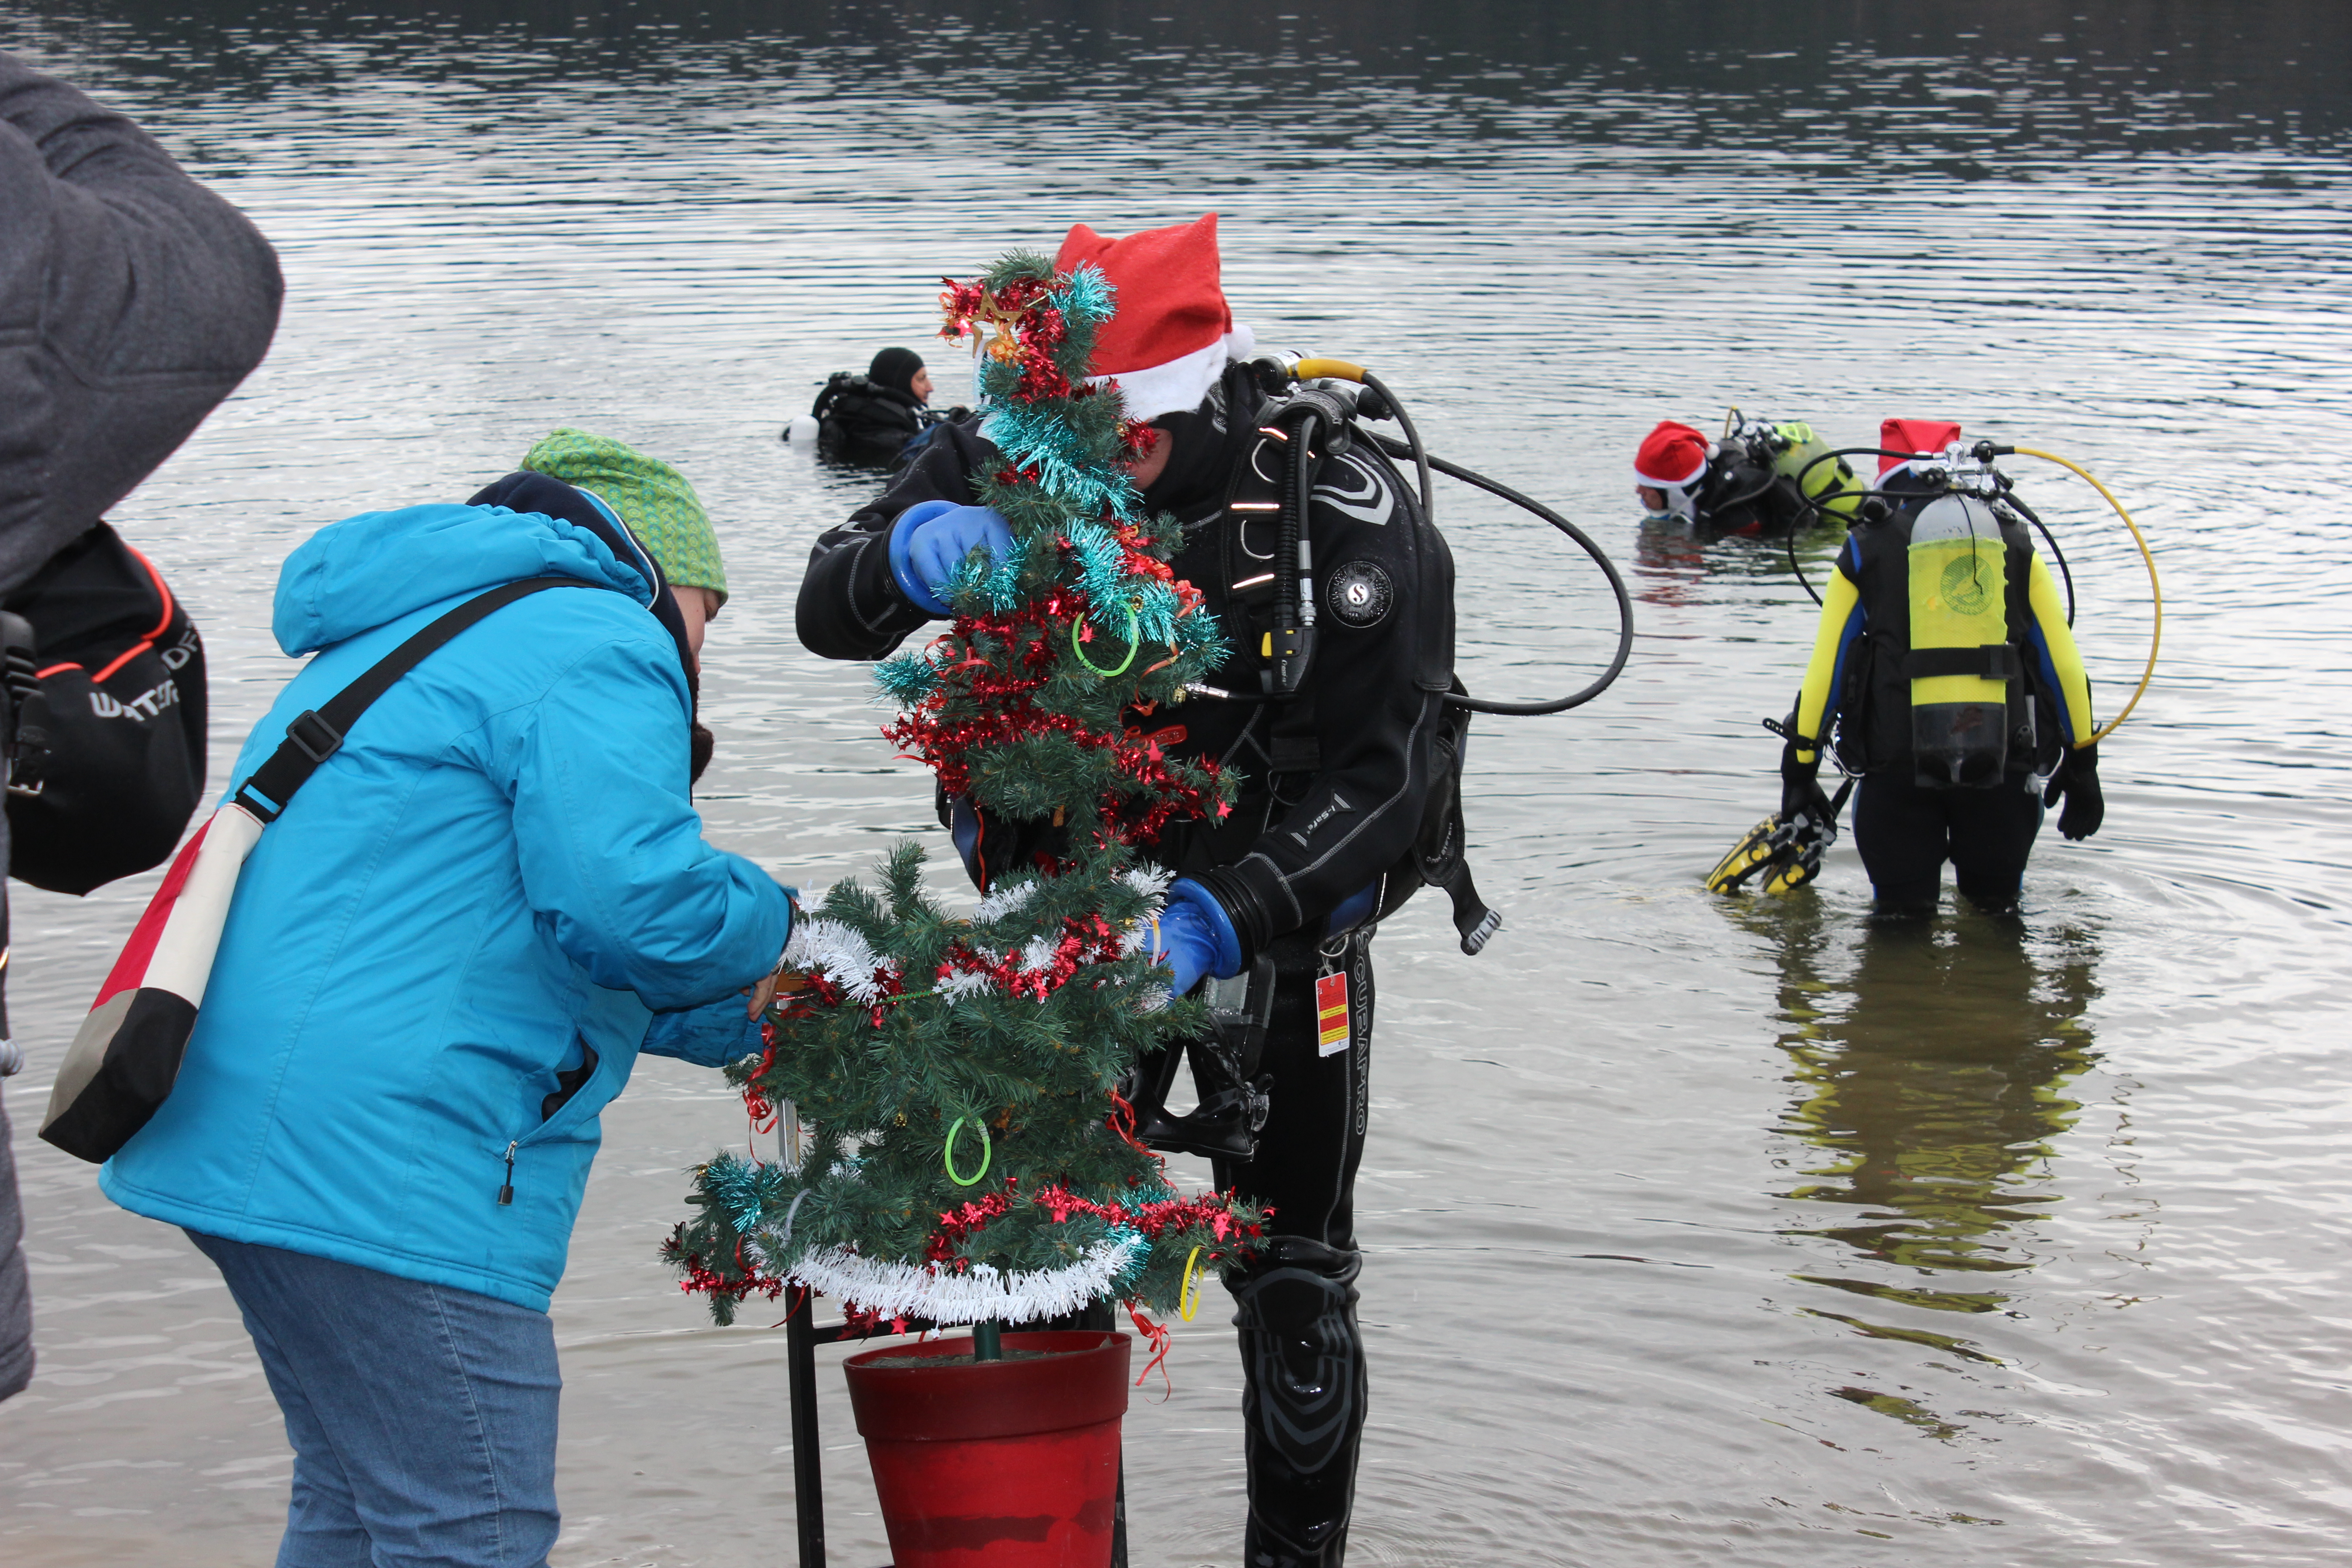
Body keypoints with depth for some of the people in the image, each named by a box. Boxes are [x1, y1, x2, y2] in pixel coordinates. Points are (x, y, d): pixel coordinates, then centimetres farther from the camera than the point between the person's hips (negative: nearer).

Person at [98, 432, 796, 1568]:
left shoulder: (400, 645, 27)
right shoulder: (599, 645, -7)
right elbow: (630, 902, -21)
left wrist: (734, 1016, 29)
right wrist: (765, 921, 0)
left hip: (244, 1136, 11)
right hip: (379, 1173, -11)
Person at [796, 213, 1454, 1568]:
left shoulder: (1346, 515, -25)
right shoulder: (1009, 461, -15)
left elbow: (1387, 770, -25)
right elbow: (829, 619, -11)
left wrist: (1219, 922, -37)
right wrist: (910, 549, -36)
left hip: (1277, 923, -3)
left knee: (1293, 1283, 7)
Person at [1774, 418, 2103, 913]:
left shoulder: (1866, 549, 8)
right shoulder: (2015, 544, 12)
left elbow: (1824, 670, 7)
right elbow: (2065, 665, 11)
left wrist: (1800, 774, 14)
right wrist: (2082, 766, 19)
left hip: (1898, 765, -1)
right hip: (2003, 761, 1)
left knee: (1902, 902, 10)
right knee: (1996, 901, 17)